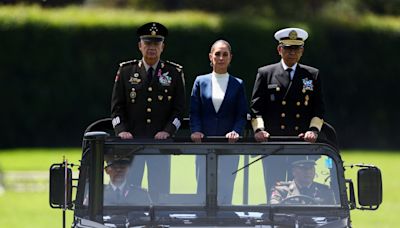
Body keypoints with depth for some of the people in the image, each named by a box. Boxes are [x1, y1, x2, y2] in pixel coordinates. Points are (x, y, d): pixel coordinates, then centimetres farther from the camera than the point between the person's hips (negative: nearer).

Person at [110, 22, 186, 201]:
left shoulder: (174, 73, 7)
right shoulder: (126, 71, 7)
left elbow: (179, 109, 5)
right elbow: (117, 107, 6)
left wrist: (167, 131, -11)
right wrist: (121, 131, -10)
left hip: (161, 142, 0)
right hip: (131, 141, 0)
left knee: (160, 192, -2)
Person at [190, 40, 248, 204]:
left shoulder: (237, 85, 7)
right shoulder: (201, 82, 8)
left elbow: (242, 115, 3)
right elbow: (194, 112, 5)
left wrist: (236, 132, -15)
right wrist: (196, 130, -12)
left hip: (229, 144, 0)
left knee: (225, 190, -1)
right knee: (203, 190, 0)